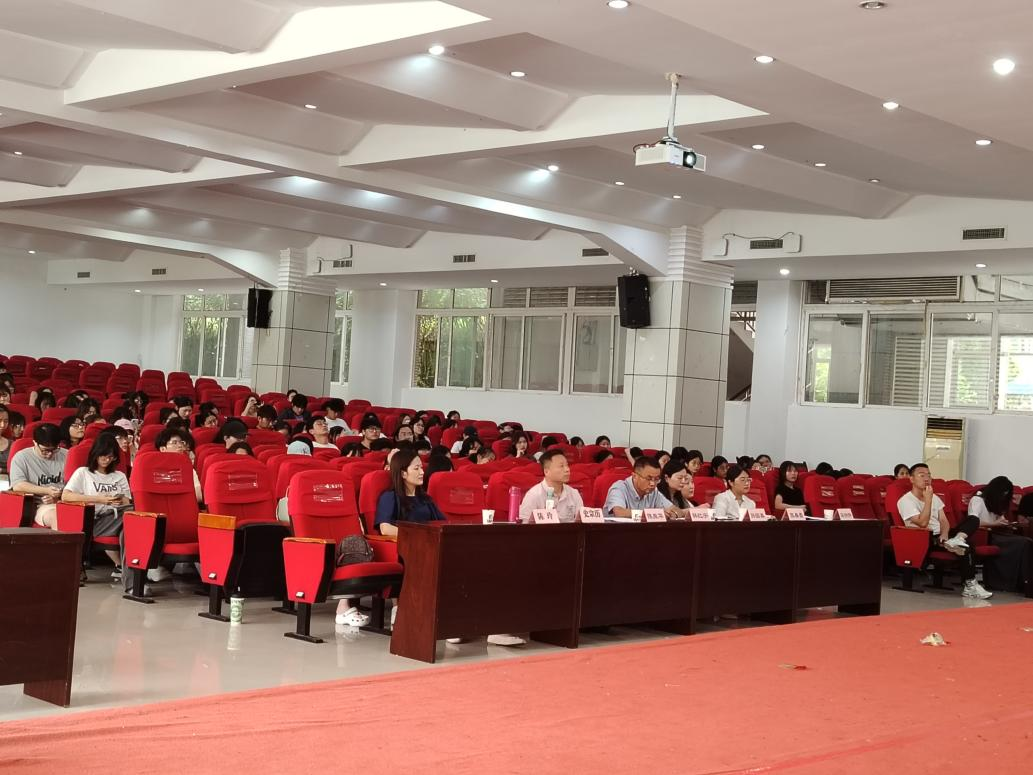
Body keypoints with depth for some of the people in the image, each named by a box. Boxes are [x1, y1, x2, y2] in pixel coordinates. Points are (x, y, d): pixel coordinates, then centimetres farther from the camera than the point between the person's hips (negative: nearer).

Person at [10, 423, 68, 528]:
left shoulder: (66, 456, 13)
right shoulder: (21, 457, 6)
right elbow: (17, 486, -6)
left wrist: (58, 497, -7)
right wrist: (46, 491, -12)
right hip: (39, 506, -2)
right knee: (57, 516, -36)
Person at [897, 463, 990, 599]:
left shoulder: (935, 497, 17)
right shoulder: (905, 501, -9)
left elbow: (944, 521, 8)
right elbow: (923, 524, -20)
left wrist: (945, 533, -14)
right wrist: (928, 499, -17)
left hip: (941, 536, 7)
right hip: (925, 539, -7)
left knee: (973, 519, -11)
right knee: (965, 546, -29)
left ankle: (957, 540, -38)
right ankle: (970, 585, -25)